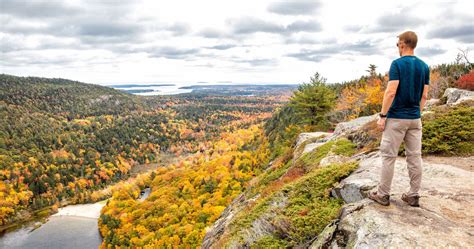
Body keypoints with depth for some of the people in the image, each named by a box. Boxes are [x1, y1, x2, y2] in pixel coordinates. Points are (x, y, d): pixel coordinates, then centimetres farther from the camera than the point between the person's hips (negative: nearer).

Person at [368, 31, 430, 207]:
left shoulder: (397, 64, -11)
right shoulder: (424, 66, 8)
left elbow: (391, 92, -18)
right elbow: (424, 95, 9)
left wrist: (382, 116, -13)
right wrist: (417, 113, 17)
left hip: (396, 118, -6)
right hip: (415, 119, 6)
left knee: (388, 156, 2)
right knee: (414, 156, 9)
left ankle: (383, 195, 9)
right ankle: (414, 196, 16)